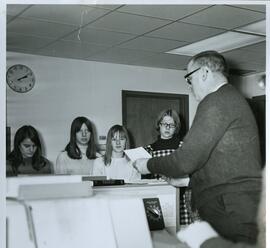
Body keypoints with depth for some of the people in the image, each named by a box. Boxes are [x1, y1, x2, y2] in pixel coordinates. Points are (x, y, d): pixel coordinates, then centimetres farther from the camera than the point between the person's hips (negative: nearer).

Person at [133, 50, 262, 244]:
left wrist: (149, 165, 0)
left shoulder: (217, 101, -13)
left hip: (233, 214, -10)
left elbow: (186, 160, -16)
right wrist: (184, 177, 23)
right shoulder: (233, 98, 19)